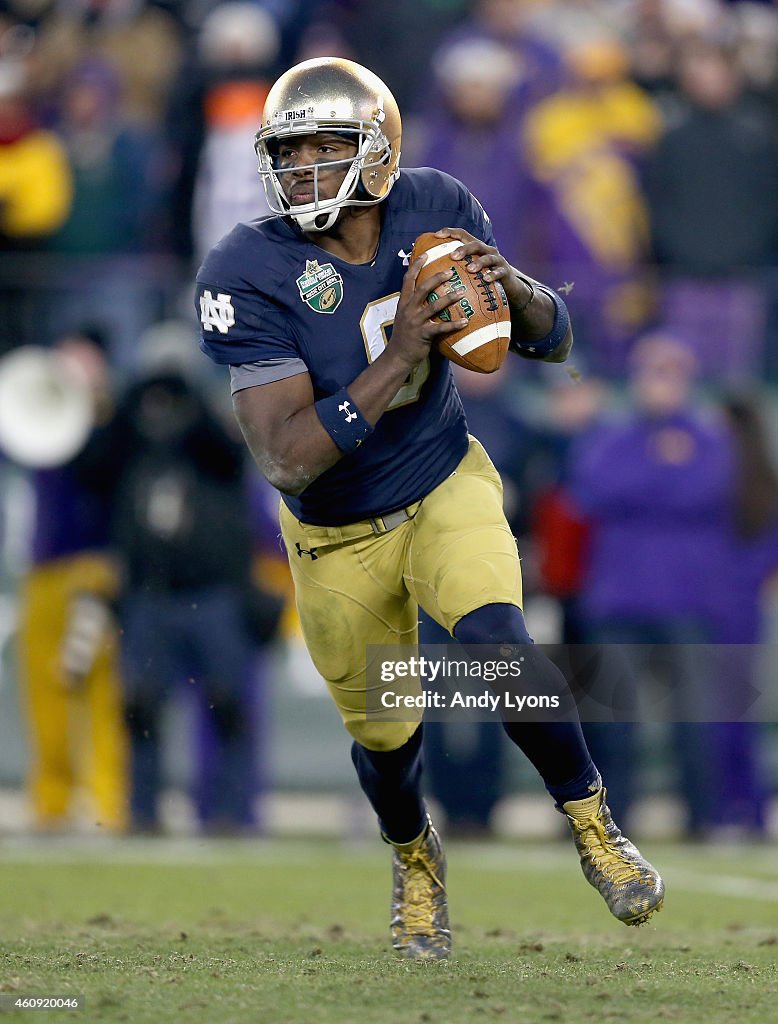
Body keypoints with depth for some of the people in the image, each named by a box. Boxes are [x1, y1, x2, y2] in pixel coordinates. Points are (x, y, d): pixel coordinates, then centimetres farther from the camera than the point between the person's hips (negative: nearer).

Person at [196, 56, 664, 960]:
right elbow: (286, 459, -33)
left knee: (495, 644, -28)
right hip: (337, 538, 0)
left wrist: (511, 288, -28)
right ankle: (414, 858, 49)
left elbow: (554, 344, -5)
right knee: (383, 733, 14)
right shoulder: (248, 274, -26)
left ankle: (590, 818, -5)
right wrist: (399, 357, -41)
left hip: (446, 489, 1)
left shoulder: (433, 208, -15)